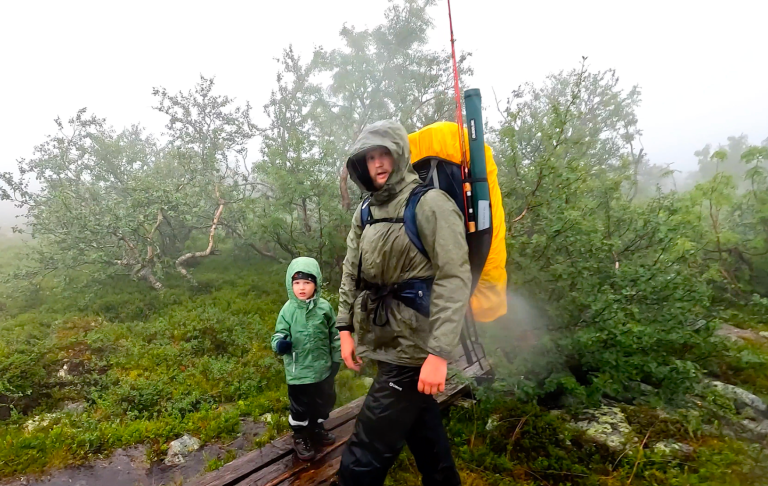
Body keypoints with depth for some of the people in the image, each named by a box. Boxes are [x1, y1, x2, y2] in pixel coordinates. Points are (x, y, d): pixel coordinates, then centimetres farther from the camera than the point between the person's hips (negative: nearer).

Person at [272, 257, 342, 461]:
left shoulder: (324, 307, -8)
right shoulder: (288, 309, -12)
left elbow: (334, 334, 3)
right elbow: (279, 334, -9)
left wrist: (336, 359, 7)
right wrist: (280, 344, -32)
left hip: (323, 368, 3)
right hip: (298, 371, -3)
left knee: (324, 402, 21)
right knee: (300, 406, 12)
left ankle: (316, 429, 47)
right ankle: (300, 436, 37)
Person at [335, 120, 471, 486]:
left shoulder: (430, 204, -12)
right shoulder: (365, 212, 10)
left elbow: (454, 279, -19)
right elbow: (351, 273, 14)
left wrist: (440, 353, -24)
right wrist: (345, 328, 8)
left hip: (413, 346, -7)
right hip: (385, 342, 7)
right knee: (422, 427, 23)